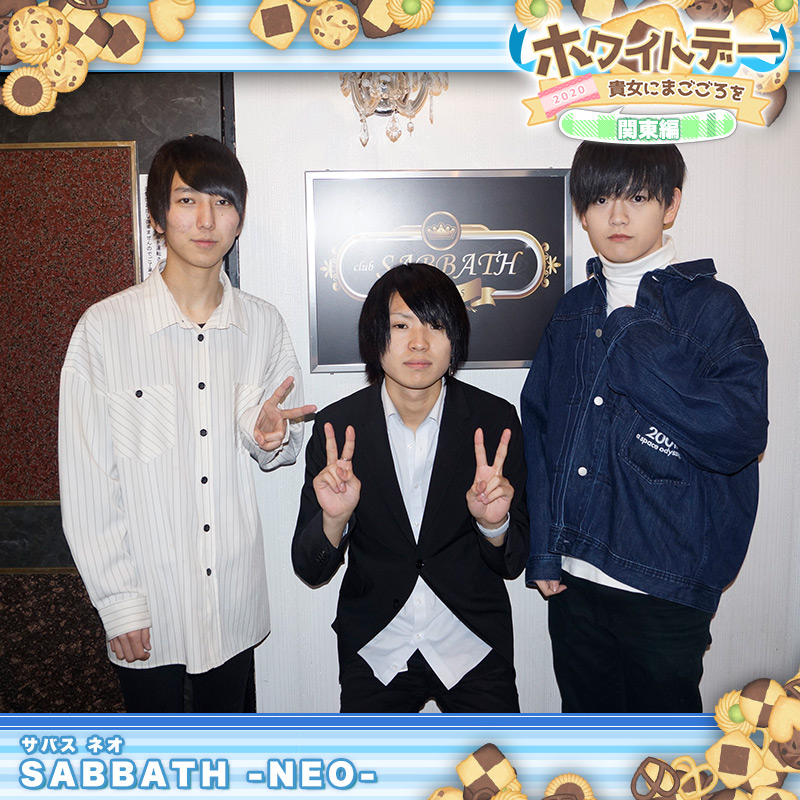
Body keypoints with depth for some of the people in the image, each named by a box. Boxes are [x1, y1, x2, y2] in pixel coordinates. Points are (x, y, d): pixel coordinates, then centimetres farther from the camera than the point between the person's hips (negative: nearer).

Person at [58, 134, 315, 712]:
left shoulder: (264, 325, -1)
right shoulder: (104, 328, -11)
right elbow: (87, 480, -8)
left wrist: (272, 437, -14)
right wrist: (118, 600, -8)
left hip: (237, 599, 3)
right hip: (147, 605, -2)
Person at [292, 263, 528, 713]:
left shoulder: (495, 419, -10)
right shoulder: (337, 427, -11)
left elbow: (513, 563, -6)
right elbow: (311, 571, -8)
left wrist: (494, 523, -27)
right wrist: (334, 518, -28)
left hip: (474, 649, 0)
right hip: (374, 653, 0)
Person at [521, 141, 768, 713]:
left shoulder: (711, 306, -5)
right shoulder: (574, 311, 8)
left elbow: (738, 435, -16)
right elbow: (539, 427, 8)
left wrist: (638, 346, -17)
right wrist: (544, 549, 2)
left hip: (664, 590, -4)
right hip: (574, 581, 4)